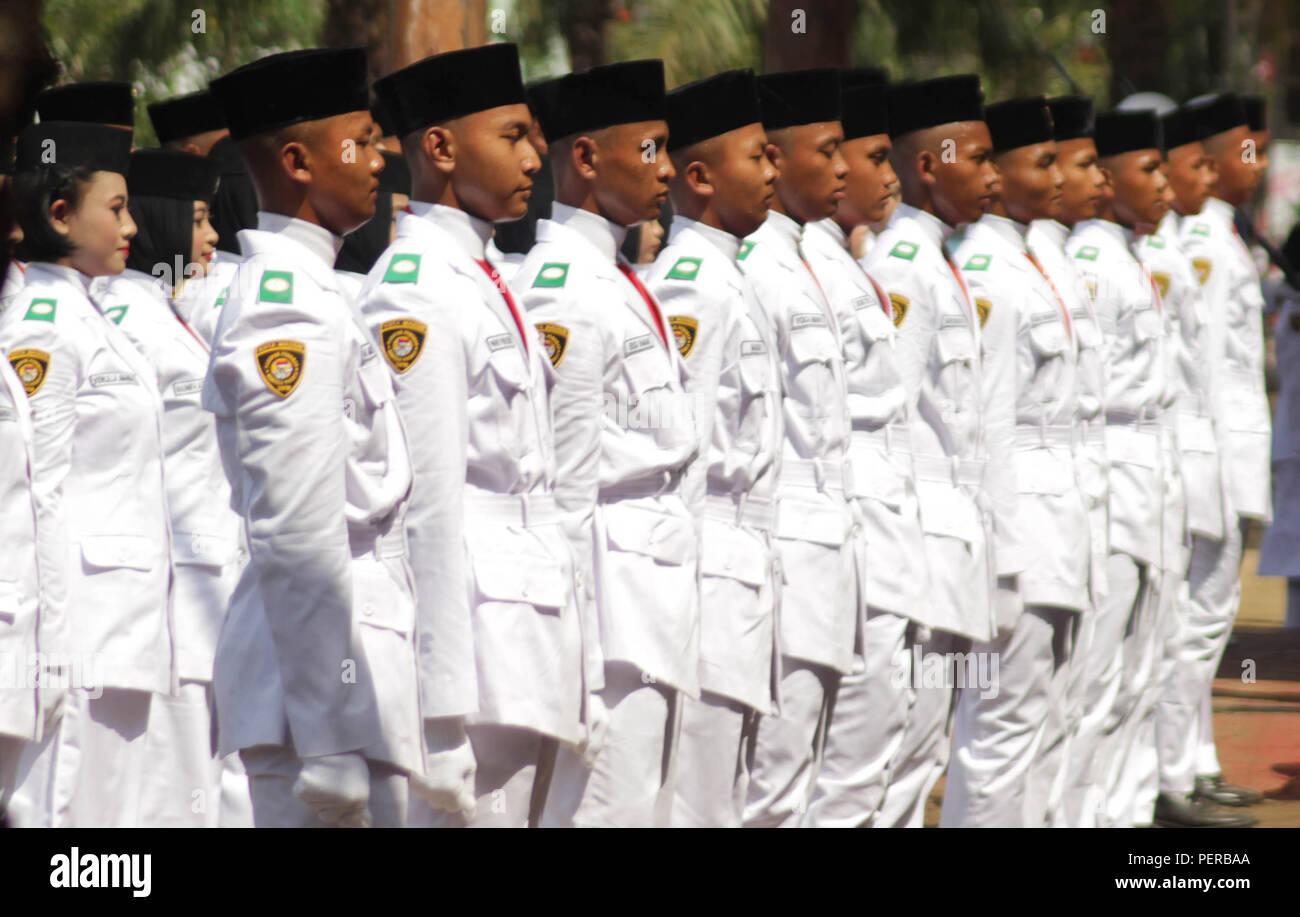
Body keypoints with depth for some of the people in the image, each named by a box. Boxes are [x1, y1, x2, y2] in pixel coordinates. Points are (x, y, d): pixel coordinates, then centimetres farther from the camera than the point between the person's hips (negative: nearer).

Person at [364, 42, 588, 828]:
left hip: (537, 626, 10)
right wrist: (444, 695, -19)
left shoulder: (484, 279, 17)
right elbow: (425, 498, -17)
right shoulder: (417, 292, -13)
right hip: (479, 623, -10)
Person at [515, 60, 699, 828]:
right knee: (608, 812, -8)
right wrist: (578, 650, -17)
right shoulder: (565, 292, -15)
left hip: (662, 583, 10)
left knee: (650, 809, 12)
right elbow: (561, 481, -17)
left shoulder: (619, 281, 15)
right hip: (615, 592, -10)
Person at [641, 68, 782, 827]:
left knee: (726, 800, 13)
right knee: (693, 804, -9)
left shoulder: (726, 279, 17)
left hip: (742, 578, 10)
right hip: (709, 580, -10)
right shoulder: (689, 288, -14)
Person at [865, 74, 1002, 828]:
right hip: (923, 539, -10)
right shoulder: (901, 268, -15)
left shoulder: (936, 263, 16)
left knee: (923, 747, 12)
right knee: (906, 744, -10)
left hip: (953, 534, 10)